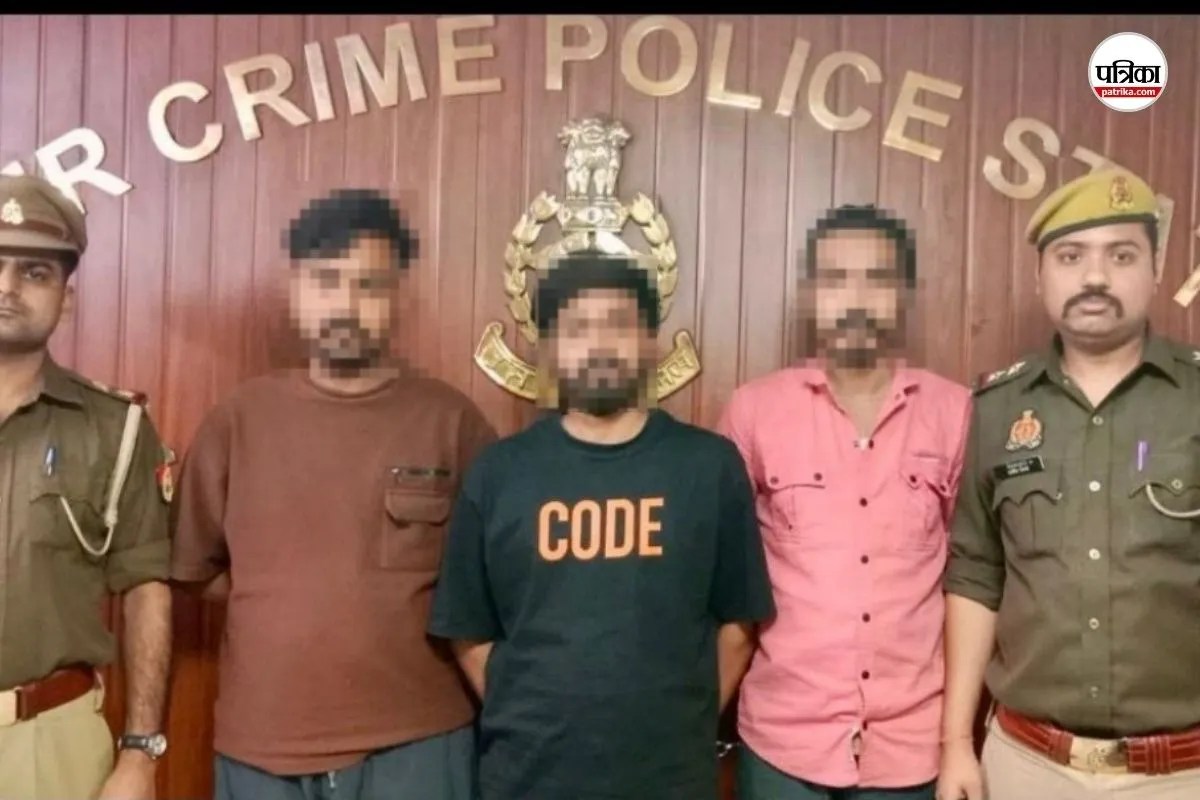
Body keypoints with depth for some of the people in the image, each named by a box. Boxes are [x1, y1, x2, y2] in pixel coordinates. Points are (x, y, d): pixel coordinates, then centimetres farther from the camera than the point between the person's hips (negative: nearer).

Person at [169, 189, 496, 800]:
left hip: (416, 745, -1)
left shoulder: (452, 420, -4)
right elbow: (192, 565, 7)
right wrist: (282, 599, 1)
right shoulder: (241, 417, 2)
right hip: (260, 748, 2)